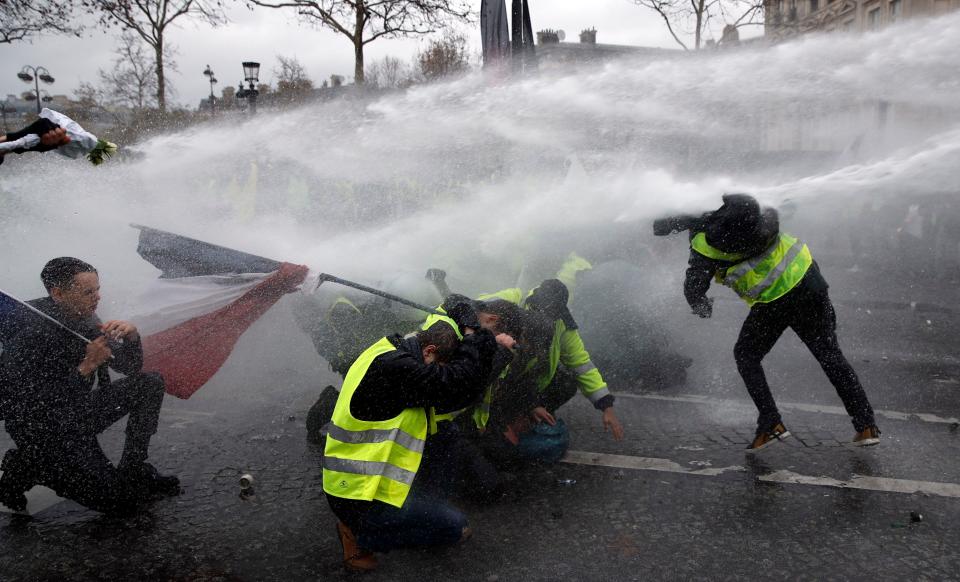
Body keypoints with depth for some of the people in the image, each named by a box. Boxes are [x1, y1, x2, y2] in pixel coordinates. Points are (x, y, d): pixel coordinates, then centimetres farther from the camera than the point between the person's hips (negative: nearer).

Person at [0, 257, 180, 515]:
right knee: (123, 501, -10)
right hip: (46, 431, -8)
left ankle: (132, 470, 6)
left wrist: (131, 337, -16)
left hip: (80, 411, 8)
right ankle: (28, 468, 5)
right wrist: (86, 367, -29)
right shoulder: (31, 333, -25)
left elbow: (132, 368, 5)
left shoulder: (85, 318, -2)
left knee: (150, 384, -2)